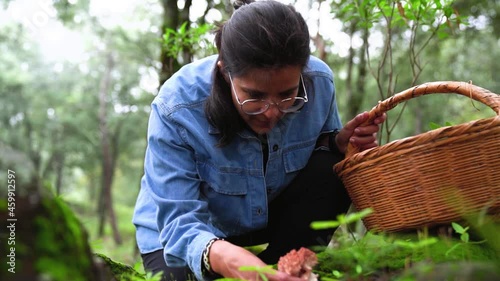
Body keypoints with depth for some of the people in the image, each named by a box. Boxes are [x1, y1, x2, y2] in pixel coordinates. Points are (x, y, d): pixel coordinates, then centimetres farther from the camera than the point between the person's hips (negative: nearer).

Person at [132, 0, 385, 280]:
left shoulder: (319, 82, -21)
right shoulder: (176, 109, -32)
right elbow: (180, 222, -34)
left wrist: (340, 144, -25)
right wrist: (221, 257, -57)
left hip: (268, 219, 3)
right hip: (187, 238, -2)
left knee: (330, 168, -23)